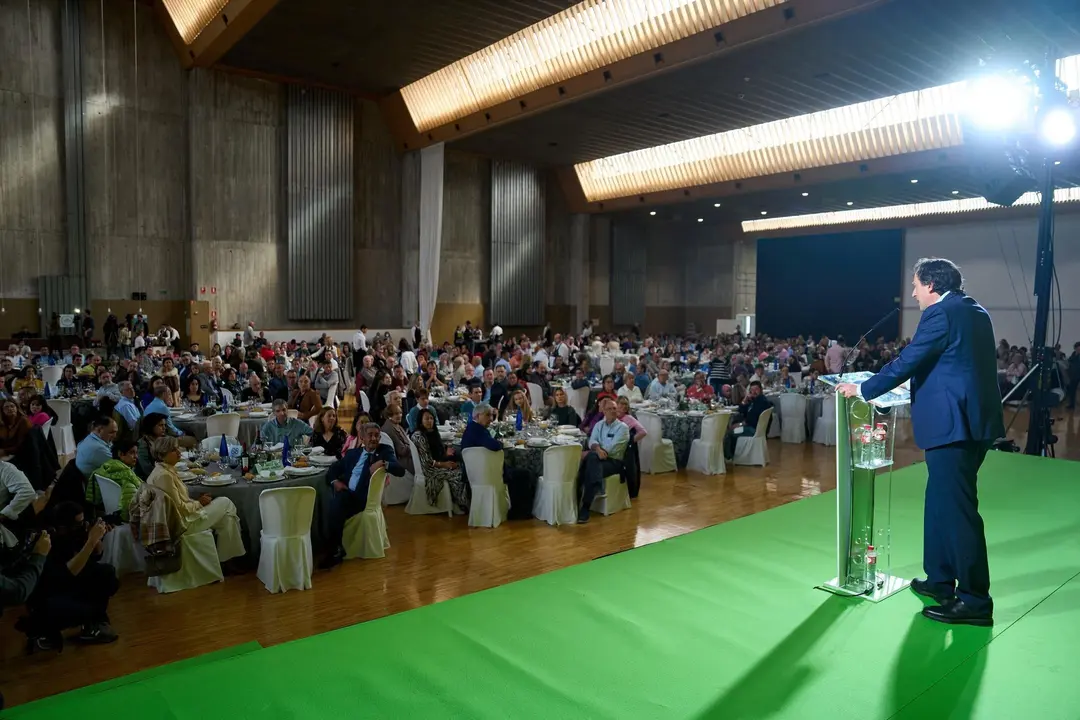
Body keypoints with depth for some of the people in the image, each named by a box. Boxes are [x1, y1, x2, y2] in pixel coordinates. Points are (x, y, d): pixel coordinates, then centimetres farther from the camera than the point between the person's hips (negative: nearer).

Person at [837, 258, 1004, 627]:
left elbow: (906, 361, -14)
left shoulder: (940, 314, -13)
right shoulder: (975, 311, 16)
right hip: (973, 419, 10)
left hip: (953, 423, -10)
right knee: (941, 502, 18)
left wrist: (862, 390, -4)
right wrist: (917, 383, 33)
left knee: (957, 508, -3)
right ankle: (940, 580, 28)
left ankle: (975, 600, 5)